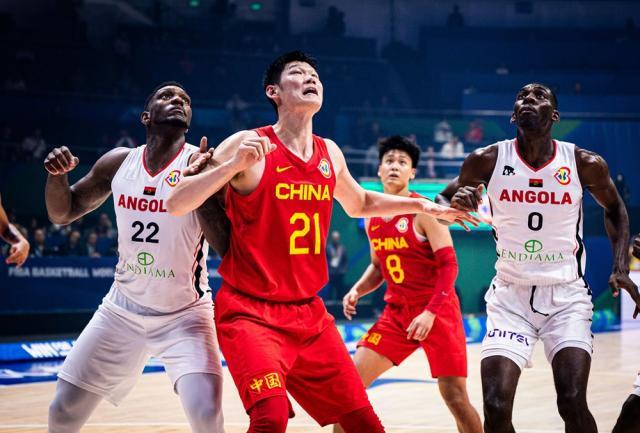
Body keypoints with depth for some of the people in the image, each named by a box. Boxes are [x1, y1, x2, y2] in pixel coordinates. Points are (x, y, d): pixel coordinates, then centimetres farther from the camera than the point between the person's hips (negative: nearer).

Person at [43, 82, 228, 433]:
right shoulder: (119, 162, -1)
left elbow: (225, 246, -20)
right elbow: (62, 213, 10)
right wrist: (58, 174, -10)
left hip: (184, 315, -4)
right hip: (122, 311, 4)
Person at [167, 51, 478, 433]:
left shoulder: (330, 154, 8)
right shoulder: (249, 146, -10)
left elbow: (359, 204, 30)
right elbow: (176, 204, -16)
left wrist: (422, 206, 22)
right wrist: (234, 165, -28)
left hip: (309, 314, 6)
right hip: (251, 312, -6)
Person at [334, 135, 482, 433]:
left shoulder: (423, 211, -11)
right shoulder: (372, 219, 8)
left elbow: (449, 264, -15)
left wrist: (431, 312, -25)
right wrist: (357, 291, 2)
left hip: (437, 312, -6)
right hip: (396, 312, 6)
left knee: (455, 397, -6)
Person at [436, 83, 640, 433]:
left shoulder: (585, 164, -6)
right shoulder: (487, 161, -7)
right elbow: (443, 201, 7)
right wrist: (456, 203, -17)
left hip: (566, 296, 0)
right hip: (510, 295, 1)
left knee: (573, 404, -16)